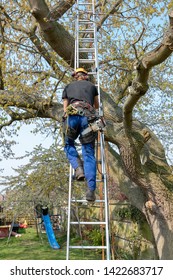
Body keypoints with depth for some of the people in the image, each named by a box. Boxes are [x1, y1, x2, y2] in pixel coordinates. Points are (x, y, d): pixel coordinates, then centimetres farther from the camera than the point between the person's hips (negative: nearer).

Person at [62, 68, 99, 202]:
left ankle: (78, 168, -2)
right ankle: (91, 190, -10)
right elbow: (97, 106, 41)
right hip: (88, 116, 0)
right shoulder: (92, 86, 29)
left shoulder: (68, 87, 29)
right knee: (89, 154, 0)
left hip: (72, 115, 0)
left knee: (69, 144, 24)